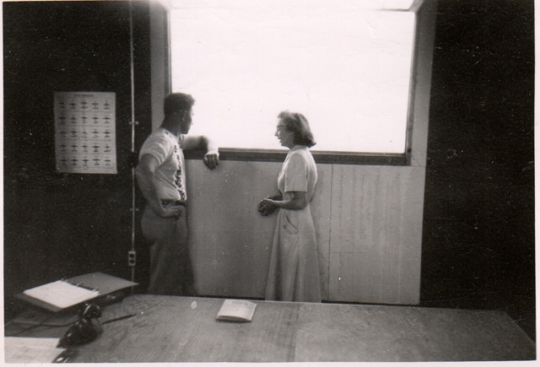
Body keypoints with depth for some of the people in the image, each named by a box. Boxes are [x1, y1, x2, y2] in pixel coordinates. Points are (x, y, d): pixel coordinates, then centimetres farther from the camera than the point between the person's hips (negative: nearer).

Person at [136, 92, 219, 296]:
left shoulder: (175, 139, 15)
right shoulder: (161, 140, -14)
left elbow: (201, 139, 32)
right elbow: (143, 171, -31)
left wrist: (211, 149, 9)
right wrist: (159, 208, -25)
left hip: (176, 218, 10)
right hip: (166, 219, -10)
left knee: (183, 279, 19)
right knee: (165, 285, 0)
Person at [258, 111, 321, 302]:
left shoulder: (296, 158, -20)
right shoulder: (303, 154, 10)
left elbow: (299, 202, -24)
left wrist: (274, 203, -8)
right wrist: (275, 200, 8)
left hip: (294, 229, -10)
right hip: (295, 227, 10)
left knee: (293, 289, 5)